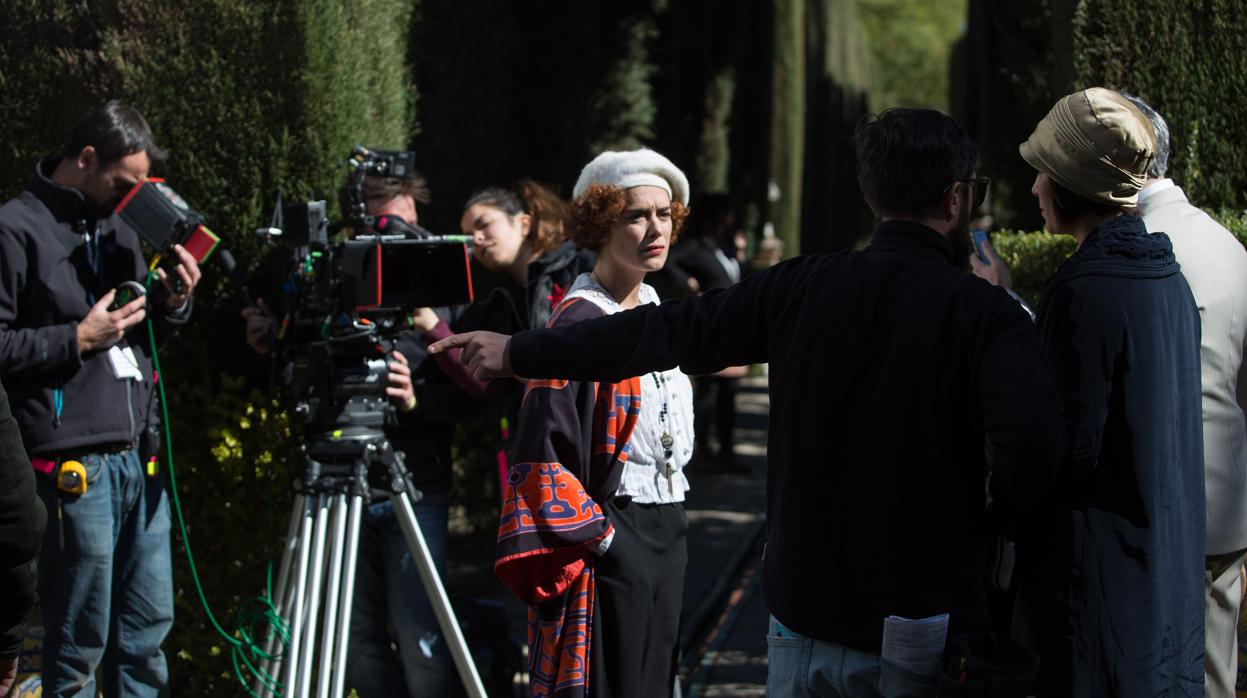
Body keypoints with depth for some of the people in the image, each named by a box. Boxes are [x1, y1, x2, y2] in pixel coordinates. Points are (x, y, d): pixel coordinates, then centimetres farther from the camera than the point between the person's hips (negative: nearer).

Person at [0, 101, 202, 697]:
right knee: (78, 644, -2)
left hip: (139, 458, 8)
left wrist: (173, 301, 5)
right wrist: (76, 340, -16)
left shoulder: (116, 226, 16)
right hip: (75, 463, -7)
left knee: (147, 628, 12)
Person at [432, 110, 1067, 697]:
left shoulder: (802, 288, -1)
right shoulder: (985, 315, -12)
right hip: (924, 639, -3)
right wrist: (1000, 506, -5)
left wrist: (518, 352, 18)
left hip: (803, 624, 3)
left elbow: (662, 332, 6)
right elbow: (1033, 438, -28)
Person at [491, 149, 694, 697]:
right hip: (606, 540, -8)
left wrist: (672, 522, 18)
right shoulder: (579, 323, -15)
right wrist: (603, 537, -18)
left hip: (667, 529, 8)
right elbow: (543, 452, -19)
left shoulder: (655, 311, 12)